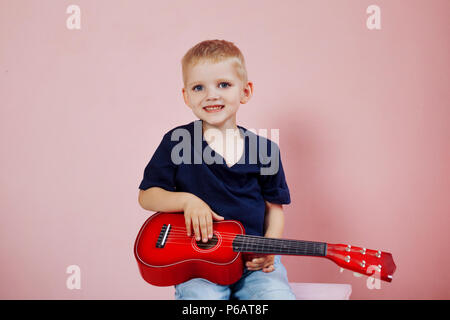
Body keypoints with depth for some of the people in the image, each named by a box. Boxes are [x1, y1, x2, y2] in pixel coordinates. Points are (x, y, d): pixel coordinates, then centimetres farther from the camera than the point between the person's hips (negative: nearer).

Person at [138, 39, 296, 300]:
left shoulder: (264, 149, 3)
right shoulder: (177, 142, 0)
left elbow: (275, 207, 11)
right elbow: (147, 195, 4)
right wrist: (187, 200, -13)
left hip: (254, 259, 2)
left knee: (278, 294, -21)